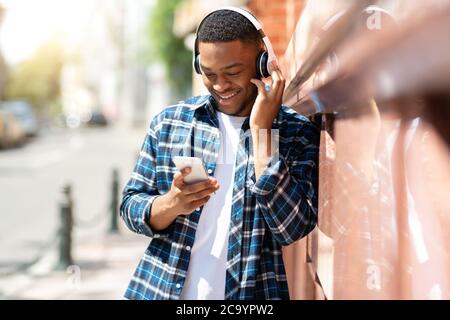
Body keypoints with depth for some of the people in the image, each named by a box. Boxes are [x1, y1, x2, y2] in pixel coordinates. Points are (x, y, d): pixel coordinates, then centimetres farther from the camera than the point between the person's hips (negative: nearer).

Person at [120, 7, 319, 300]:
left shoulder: (299, 134, -7)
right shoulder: (168, 123, 1)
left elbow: (292, 228, -17)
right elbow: (131, 208, 3)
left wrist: (262, 130, -18)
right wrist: (172, 204, -18)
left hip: (251, 294, -2)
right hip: (162, 290, 2)